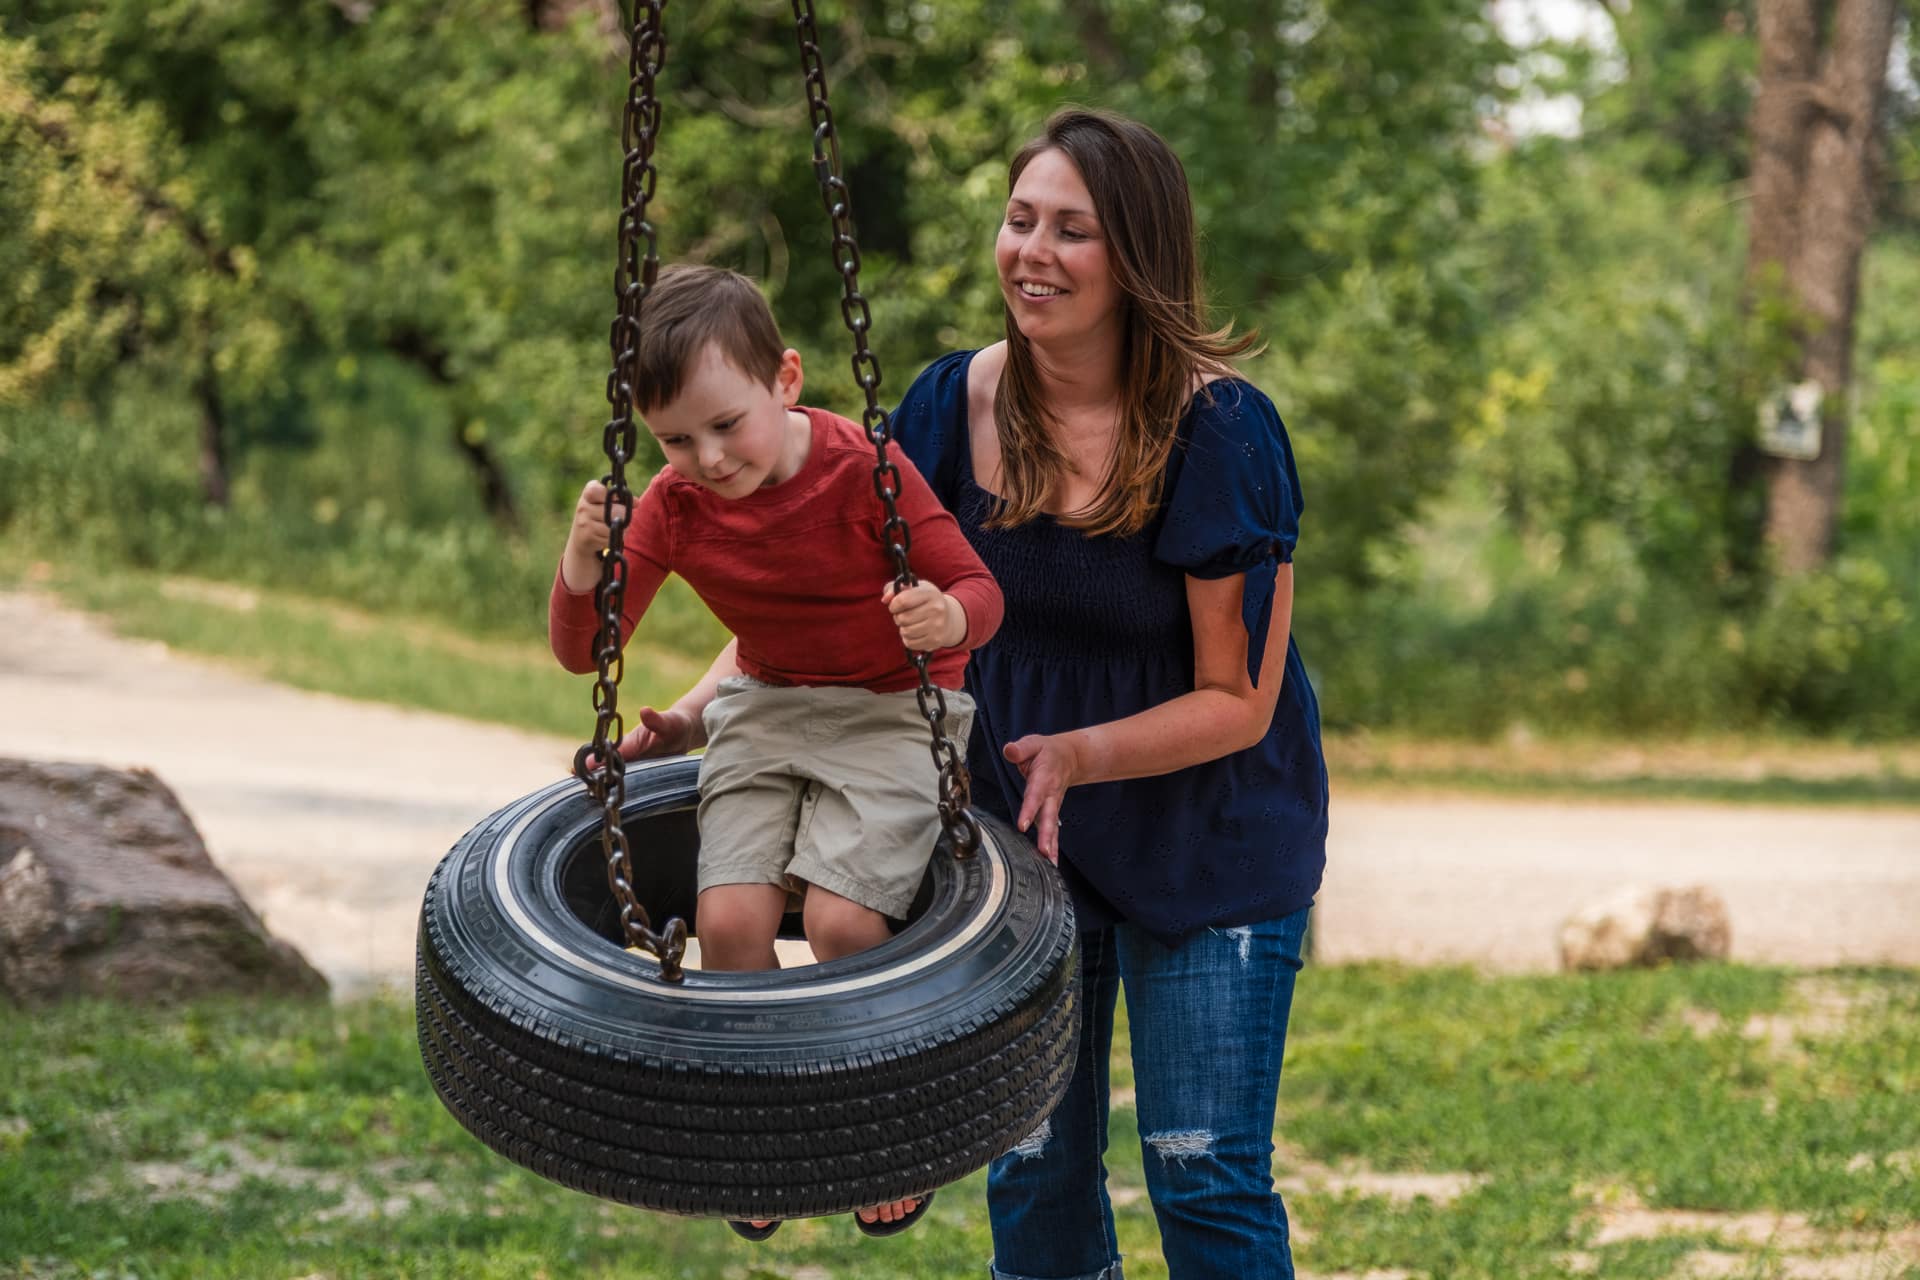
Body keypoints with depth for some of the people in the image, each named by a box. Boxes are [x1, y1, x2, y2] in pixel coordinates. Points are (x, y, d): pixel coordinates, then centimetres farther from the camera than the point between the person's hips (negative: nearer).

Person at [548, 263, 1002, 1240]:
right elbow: (583, 652, -8)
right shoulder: (674, 503, -9)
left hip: (894, 710, -4)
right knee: (730, 918, -16)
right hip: (767, 708, 4)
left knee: (842, 918, -22)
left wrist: (947, 620, -39)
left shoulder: (863, 470, -20)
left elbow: (978, 588, -15)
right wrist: (581, 566, -29)